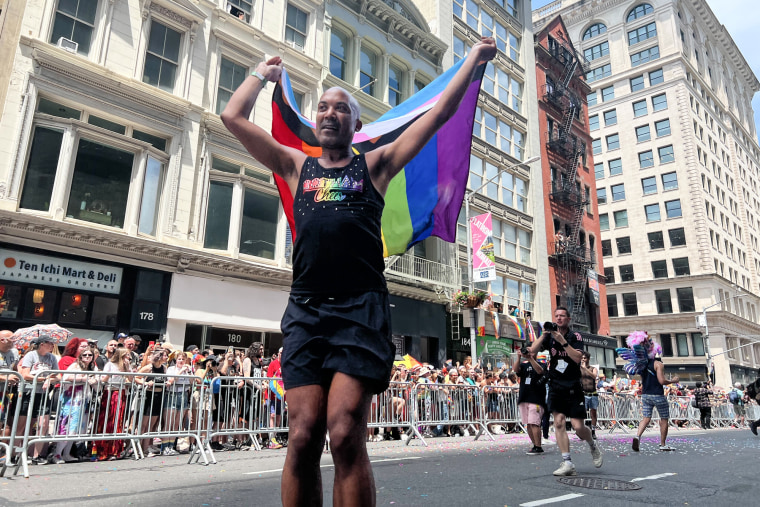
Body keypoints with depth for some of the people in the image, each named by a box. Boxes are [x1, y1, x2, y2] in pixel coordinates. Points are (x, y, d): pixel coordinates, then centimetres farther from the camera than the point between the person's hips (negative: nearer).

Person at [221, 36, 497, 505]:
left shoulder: (375, 164, 16)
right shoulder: (297, 165, 21)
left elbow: (439, 113, 18)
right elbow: (234, 117, 22)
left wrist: (474, 59, 25)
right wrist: (262, 74, 35)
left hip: (362, 308, -2)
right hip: (306, 309, 2)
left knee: (346, 436, -11)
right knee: (303, 438, -5)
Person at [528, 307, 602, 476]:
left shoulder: (576, 337, -2)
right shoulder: (549, 337, 6)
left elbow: (577, 357, -18)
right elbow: (533, 351, -6)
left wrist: (562, 341, -24)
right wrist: (543, 335, -15)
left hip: (573, 387, -2)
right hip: (555, 386, 3)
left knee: (578, 427, -3)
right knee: (558, 423, -8)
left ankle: (593, 446, 29)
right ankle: (567, 463, -3)